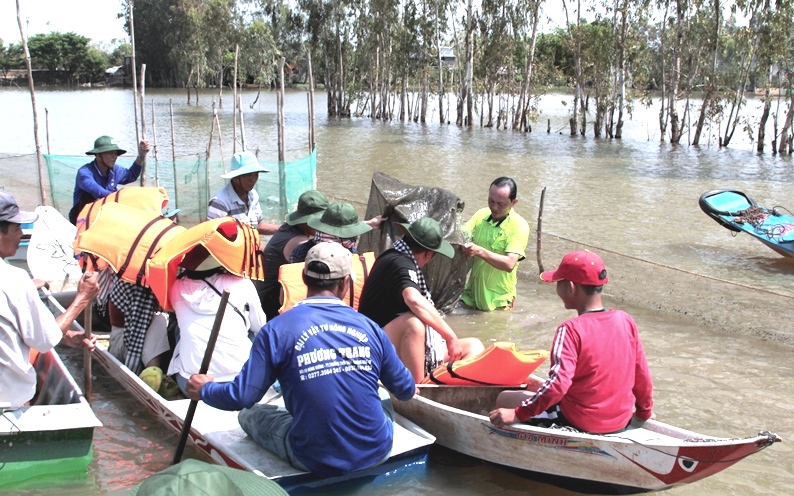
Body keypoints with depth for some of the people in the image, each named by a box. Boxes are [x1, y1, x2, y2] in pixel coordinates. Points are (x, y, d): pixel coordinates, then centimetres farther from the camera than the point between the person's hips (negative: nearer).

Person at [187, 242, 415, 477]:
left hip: (317, 462, -3)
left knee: (249, 414, 20)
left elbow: (242, 397, -9)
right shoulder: (370, 328, -2)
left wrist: (205, 389, 13)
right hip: (377, 454, 4)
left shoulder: (278, 329, -9)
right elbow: (406, 391, 9)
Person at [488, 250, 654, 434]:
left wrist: (517, 414, -24)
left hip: (579, 425, -7)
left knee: (505, 399, 6)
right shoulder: (625, 320, -4)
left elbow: (557, 384, -29)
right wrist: (645, 411, 19)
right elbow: (642, 375, 3)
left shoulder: (571, 329, -21)